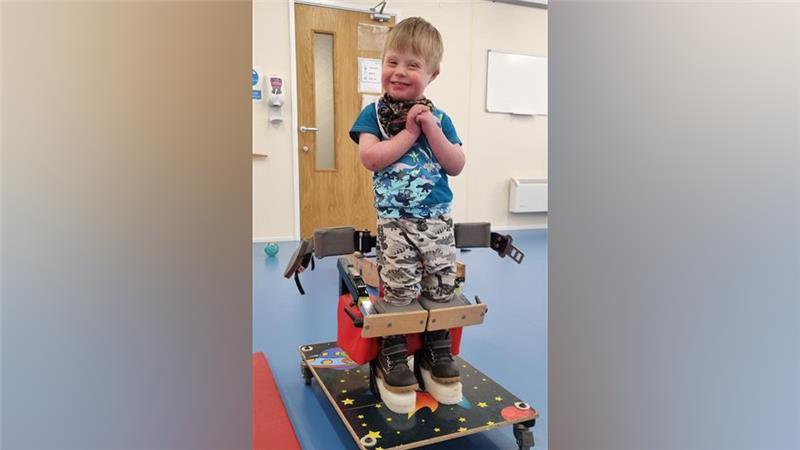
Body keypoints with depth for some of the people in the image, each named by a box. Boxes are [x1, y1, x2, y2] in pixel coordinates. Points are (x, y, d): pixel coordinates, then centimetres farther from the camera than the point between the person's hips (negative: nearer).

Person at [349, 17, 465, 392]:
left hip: (437, 219, 3)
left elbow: (456, 166, 0)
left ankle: (438, 348, 29)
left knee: (441, 286, 7)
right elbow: (370, 158, -15)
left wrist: (431, 128, -9)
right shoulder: (373, 114, 2)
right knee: (401, 288, -7)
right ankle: (392, 354, 15)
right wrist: (410, 132, -11)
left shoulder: (438, 118, 8)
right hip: (395, 220, -3)